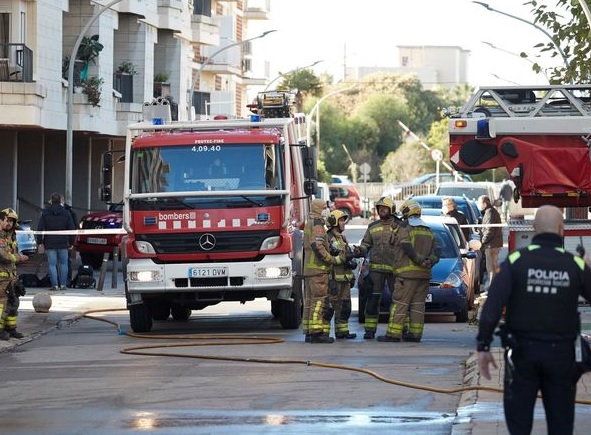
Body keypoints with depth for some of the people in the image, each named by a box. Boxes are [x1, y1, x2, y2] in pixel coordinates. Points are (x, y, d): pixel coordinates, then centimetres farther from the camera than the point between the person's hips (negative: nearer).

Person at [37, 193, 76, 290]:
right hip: (63, 243, 1)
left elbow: (40, 229, -2)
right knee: (63, 264, 12)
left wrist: (40, 242, 5)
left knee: (52, 264, 1)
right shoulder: (66, 213, 2)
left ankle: (55, 285, -4)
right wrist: (71, 242, 10)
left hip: (50, 244, -1)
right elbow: (71, 229, 2)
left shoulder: (45, 213, 0)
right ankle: (63, 284, 9)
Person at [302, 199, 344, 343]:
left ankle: (309, 332, 12)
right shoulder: (317, 225, -11)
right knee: (319, 301, -12)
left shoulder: (309, 225, 22)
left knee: (309, 301, 10)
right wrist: (334, 259, -17)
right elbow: (317, 246, -23)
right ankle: (317, 333, -16)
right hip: (318, 269, -10)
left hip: (308, 270, 10)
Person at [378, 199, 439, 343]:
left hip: (407, 273, -7)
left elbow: (408, 249, -18)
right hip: (424, 274, 7)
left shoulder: (404, 229, -4)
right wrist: (429, 262, -4)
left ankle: (394, 333, -10)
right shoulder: (428, 231, 19)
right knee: (418, 304, 8)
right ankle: (415, 334, 5)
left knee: (399, 303, -6)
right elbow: (436, 252, 12)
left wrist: (421, 260, -13)